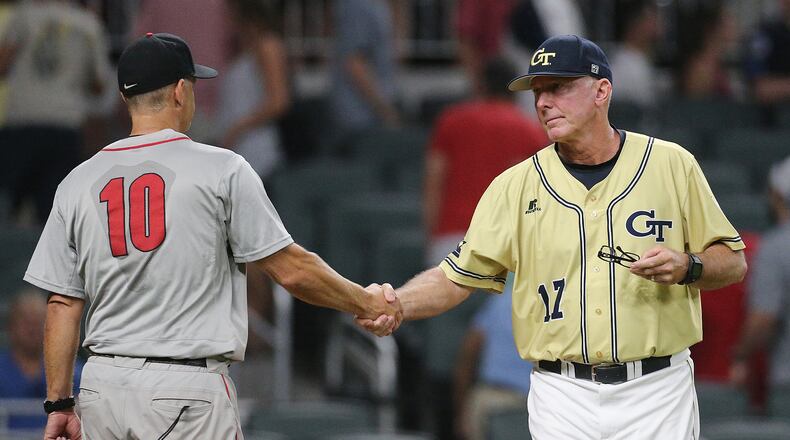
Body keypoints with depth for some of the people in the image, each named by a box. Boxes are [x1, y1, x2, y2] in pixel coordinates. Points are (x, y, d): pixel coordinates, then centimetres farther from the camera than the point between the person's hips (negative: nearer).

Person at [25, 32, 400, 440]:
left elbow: (62, 303, 6)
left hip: (102, 388, 5)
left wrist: (58, 402, 11)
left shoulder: (78, 182, 7)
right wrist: (366, 302, 13)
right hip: (188, 390, -4)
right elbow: (291, 269, -3)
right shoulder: (222, 169, -4)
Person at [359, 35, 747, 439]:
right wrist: (398, 304, -17)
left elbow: (734, 264, 7)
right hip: (562, 402, 1)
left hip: (656, 394, -1)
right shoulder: (514, 186, 4)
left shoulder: (671, 165, 3)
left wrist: (686, 266, -15)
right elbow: (456, 277, 3)